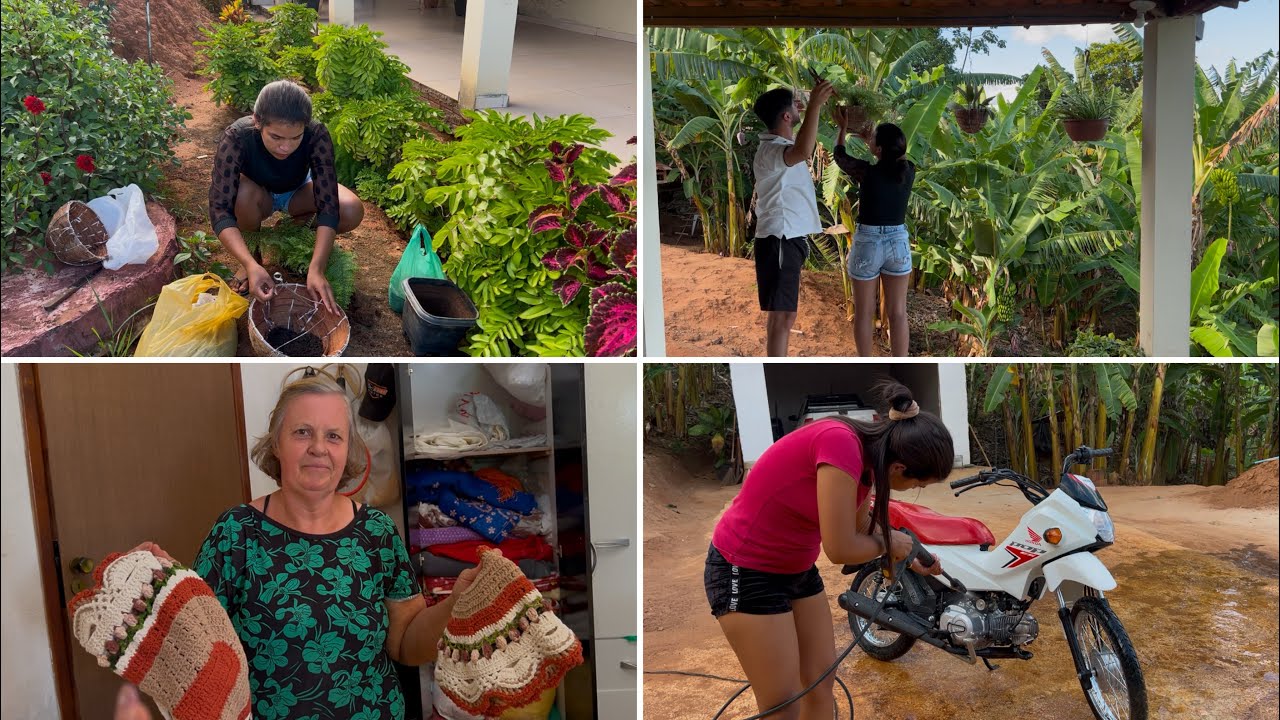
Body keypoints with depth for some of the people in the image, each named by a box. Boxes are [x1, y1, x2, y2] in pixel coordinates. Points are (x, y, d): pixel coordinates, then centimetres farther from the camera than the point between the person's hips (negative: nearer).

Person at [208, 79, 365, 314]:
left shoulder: (317, 135, -34)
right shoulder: (236, 138, -36)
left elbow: (328, 204, -37)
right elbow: (220, 208, -40)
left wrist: (316, 269, -49)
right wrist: (251, 265, -55)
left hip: (298, 193, 1)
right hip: (259, 195, -1)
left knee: (352, 211, -28)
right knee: (243, 194, -36)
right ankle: (254, 254, -5)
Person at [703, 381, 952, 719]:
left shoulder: (867, 455, -2)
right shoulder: (841, 443, -29)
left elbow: (861, 529, 17)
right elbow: (841, 549, -25)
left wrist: (911, 560, 21)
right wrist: (889, 543, -7)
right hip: (745, 572, -9)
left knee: (822, 681, 14)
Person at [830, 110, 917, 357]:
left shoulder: (866, 171, -15)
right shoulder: (909, 171, -4)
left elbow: (840, 156, 6)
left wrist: (842, 127, 21)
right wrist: (869, 140, 32)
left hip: (868, 243, -3)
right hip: (899, 243, 3)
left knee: (864, 313, 10)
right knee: (897, 313, 6)